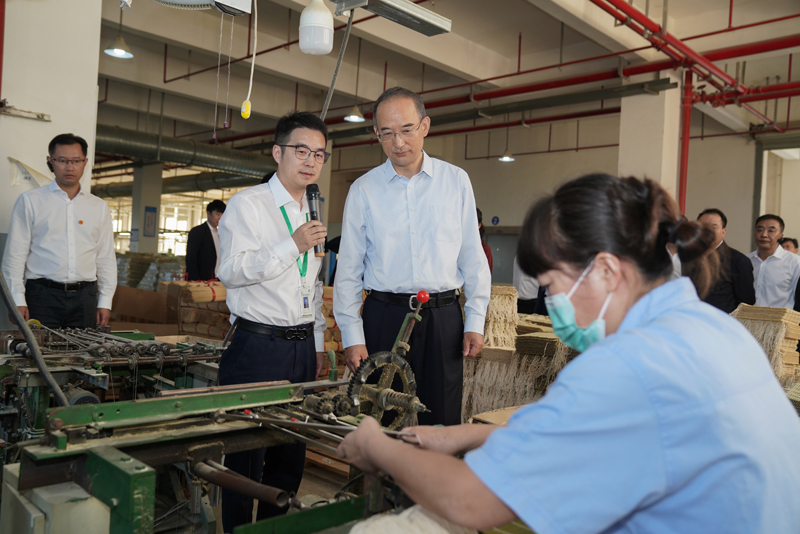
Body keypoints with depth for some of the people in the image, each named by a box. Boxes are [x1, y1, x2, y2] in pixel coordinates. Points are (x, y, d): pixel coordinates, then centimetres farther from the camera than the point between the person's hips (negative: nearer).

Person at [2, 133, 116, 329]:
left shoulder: (99, 207, 12)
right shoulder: (29, 201, 5)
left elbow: (106, 259, 13)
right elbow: (15, 255, 3)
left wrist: (105, 302, 6)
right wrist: (18, 300, -5)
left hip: (84, 298, 2)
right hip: (43, 296, -2)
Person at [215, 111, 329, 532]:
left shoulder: (312, 214, 16)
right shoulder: (248, 203, -5)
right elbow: (230, 271, -17)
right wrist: (293, 245, -23)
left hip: (302, 348, 7)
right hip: (257, 349, -7)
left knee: (291, 453, 15)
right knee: (246, 455, 1)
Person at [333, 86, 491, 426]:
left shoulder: (456, 181, 5)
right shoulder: (363, 190, 4)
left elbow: (473, 257, 8)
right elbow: (348, 269, 5)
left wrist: (475, 321, 3)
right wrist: (351, 336, 0)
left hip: (443, 318, 1)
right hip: (384, 317, 0)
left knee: (442, 422, 5)